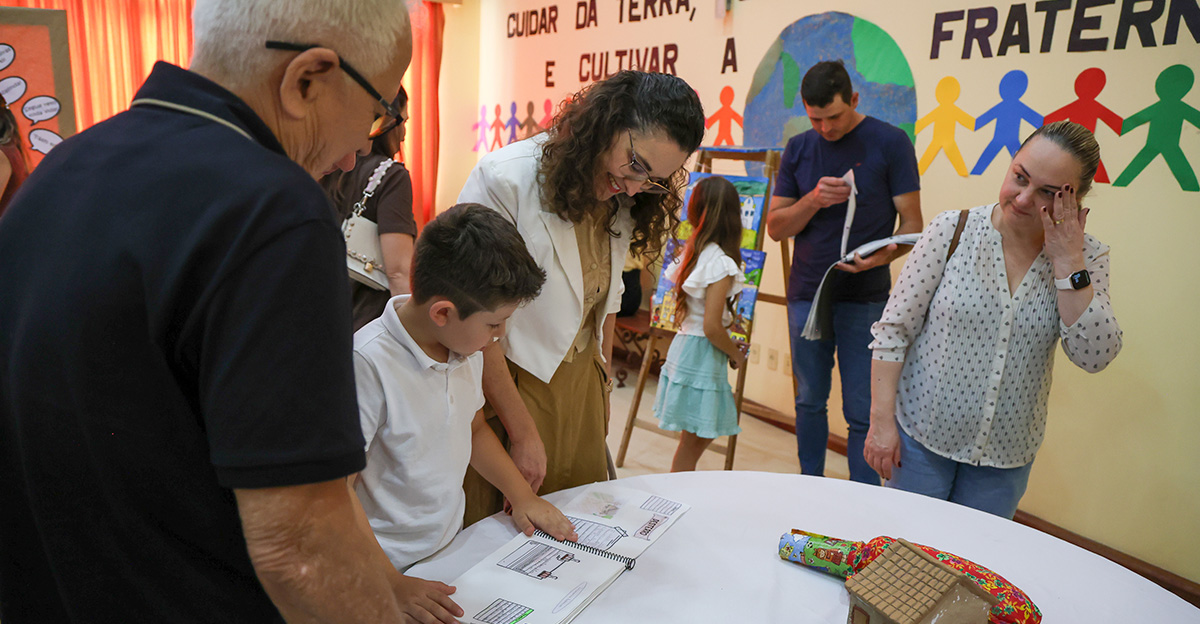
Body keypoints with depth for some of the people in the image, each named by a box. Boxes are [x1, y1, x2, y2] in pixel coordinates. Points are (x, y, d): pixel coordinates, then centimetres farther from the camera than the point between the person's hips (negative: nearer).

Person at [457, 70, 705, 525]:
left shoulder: (624, 204, 2)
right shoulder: (506, 179, -19)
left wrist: (601, 380, 16)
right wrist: (523, 433, -14)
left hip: (579, 395, 6)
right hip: (502, 388, -5)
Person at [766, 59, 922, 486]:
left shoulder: (890, 142, -3)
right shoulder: (798, 149, 8)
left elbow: (911, 222, -4)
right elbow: (775, 227, 5)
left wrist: (884, 254, -25)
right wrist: (813, 200, -14)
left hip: (865, 298, -3)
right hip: (806, 294, 4)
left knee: (862, 413, -1)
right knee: (810, 401, 14)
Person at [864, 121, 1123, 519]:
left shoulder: (1085, 257, -2)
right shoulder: (952, 230, -10)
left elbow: (1095, 356, -13)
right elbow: (893, 329, -10)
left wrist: (1067, 262, -18)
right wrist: (881, 421, -12)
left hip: (1006, 455, 2)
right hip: (920, 435, -2)